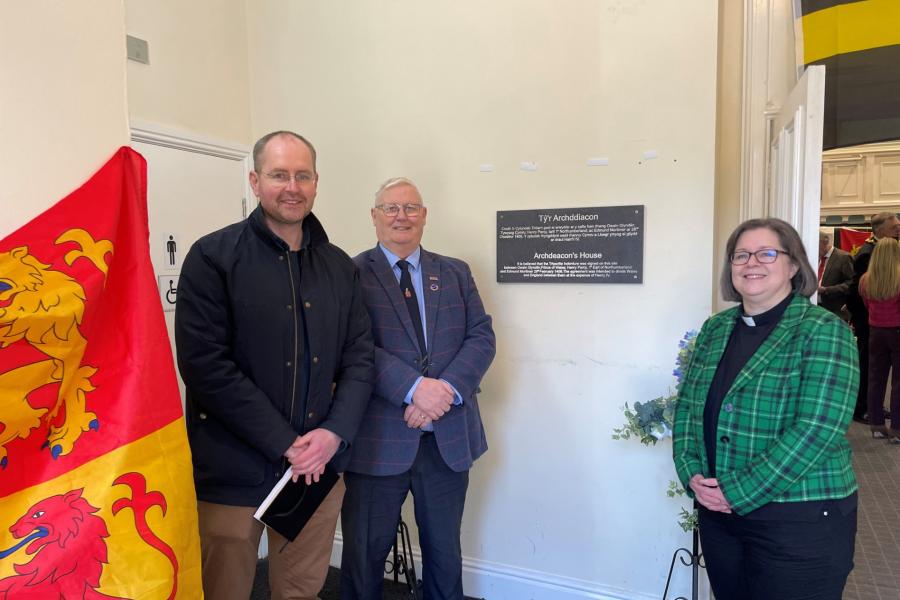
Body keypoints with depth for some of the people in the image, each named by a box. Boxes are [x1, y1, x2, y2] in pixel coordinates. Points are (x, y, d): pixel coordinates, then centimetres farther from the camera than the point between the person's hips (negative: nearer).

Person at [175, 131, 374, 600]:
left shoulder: (340, 266, 8)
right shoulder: (213, 257, -7)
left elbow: (360, 356, 7)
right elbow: (205, 364, -14)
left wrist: (335, 433, -9)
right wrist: (285, 444, -15)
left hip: (320, 466, 4)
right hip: (233, 472, -4)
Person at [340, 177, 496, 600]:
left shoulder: (456, 273, 10)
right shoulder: (352, 274, -2)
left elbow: (482, 337, 1)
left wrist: (447, 389, -15)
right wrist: (414, 387, -24)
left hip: (449, 438, 4)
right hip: (378, 439, -3)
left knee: (445, 551, 20)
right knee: (365, 553, 13)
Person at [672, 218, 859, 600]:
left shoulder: (823, 331, -11)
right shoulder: (715, 329, 6)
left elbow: (817, 428, -20)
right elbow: (687, 406, 7)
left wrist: (738, 492, -19)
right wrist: (692, 473, -8)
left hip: (799, 520, -5)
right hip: (718, 512, 5)